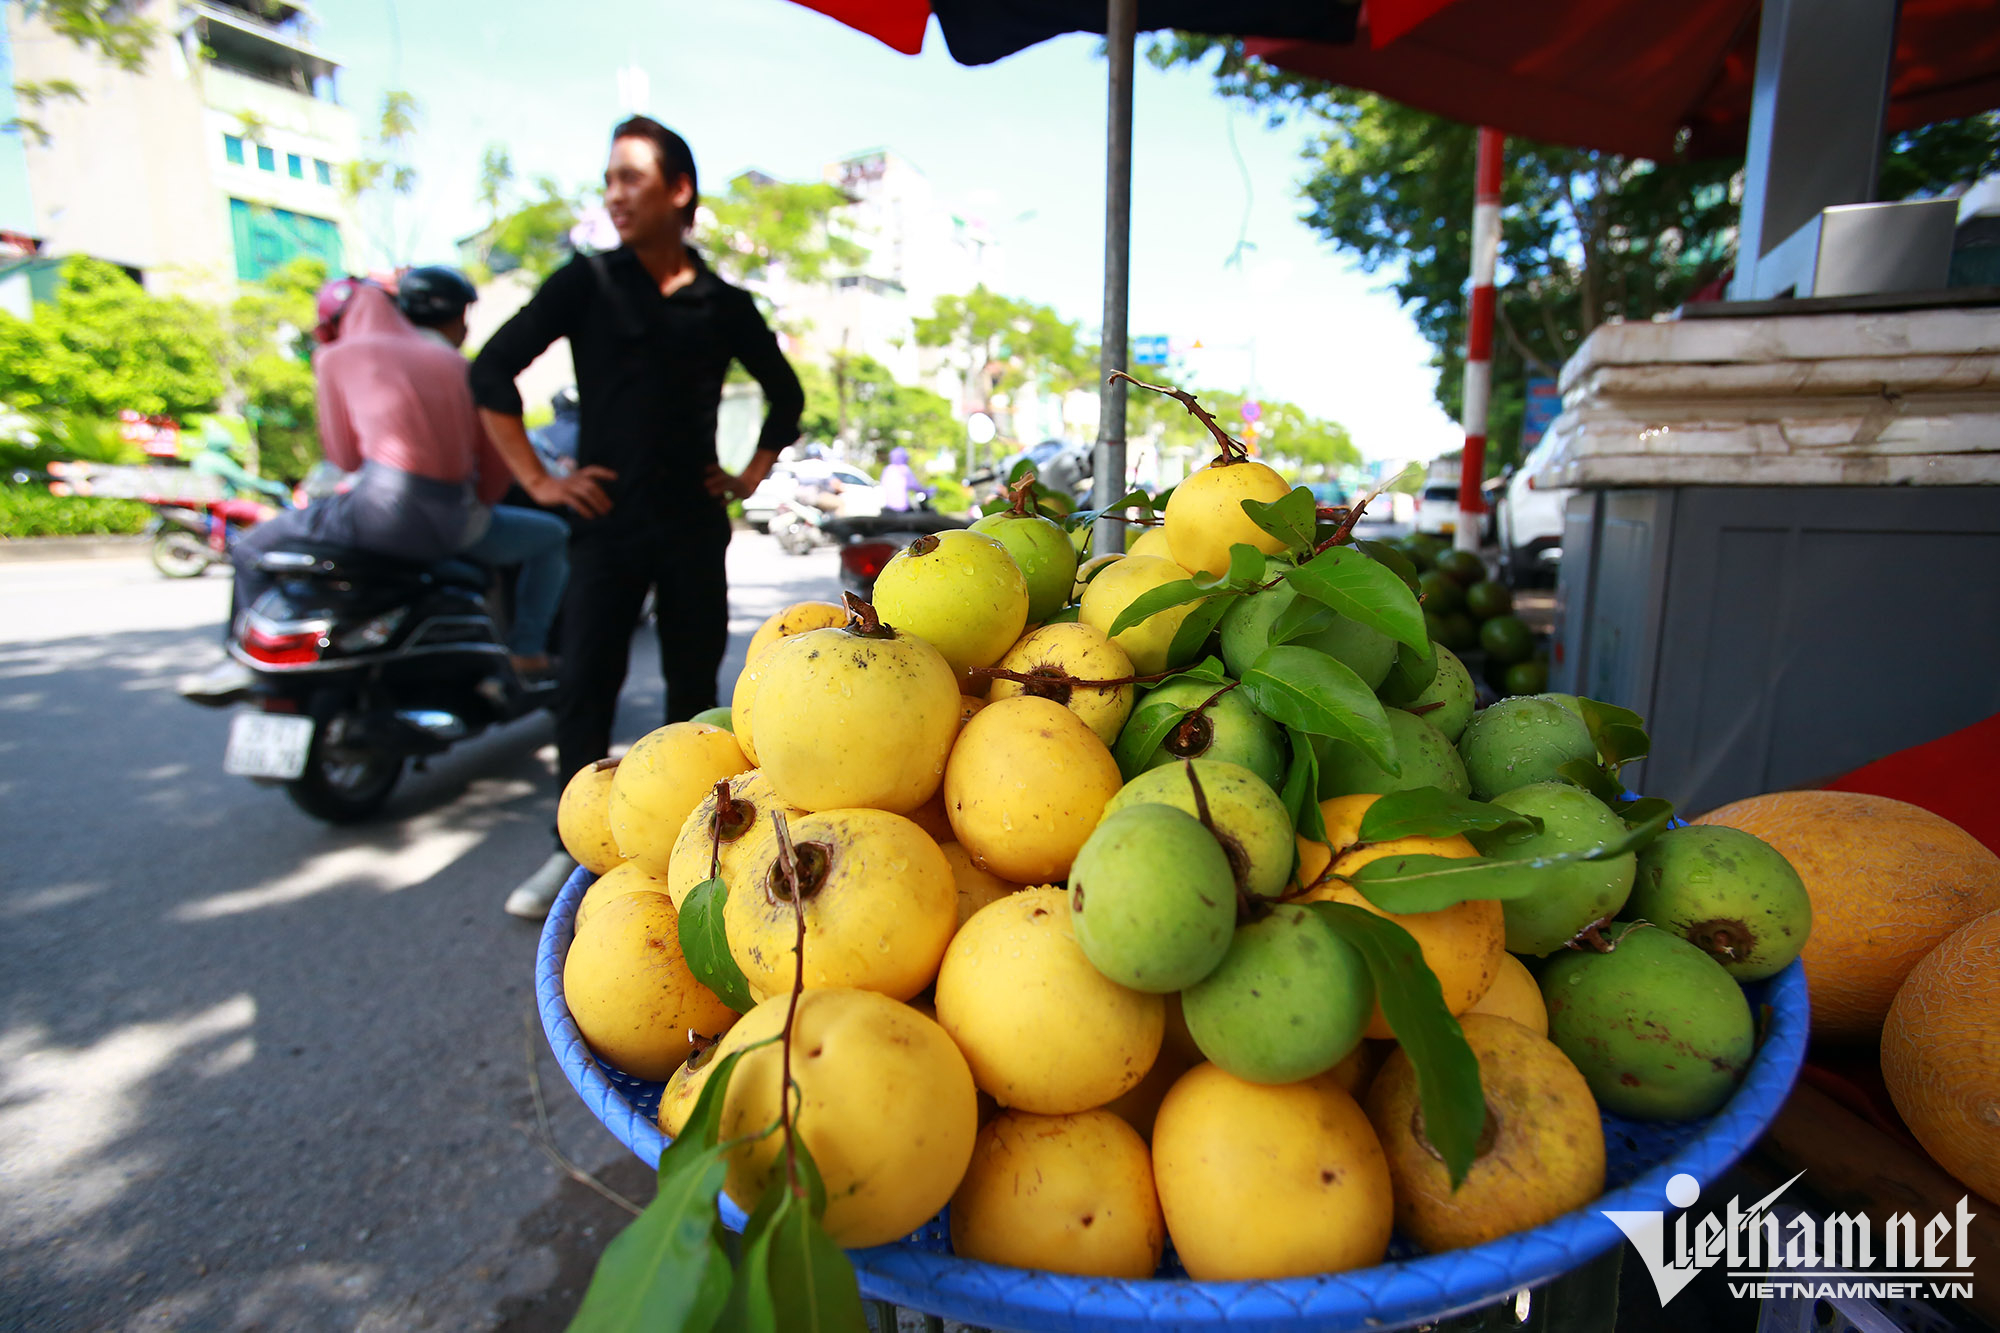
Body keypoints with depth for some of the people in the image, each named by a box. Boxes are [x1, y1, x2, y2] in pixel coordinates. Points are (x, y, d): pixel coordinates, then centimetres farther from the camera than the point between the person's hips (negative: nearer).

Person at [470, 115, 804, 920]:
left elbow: (786, 392, 21)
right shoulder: (587, 282, 4)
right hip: (607, 517, -1)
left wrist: (751, 474, 10)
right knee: (584, 682, -4)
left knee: (693, 683, 7)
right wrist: (538, 480, -4)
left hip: (695, 521, 1)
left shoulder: (724, 304, 8)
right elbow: (492, 371, 3)